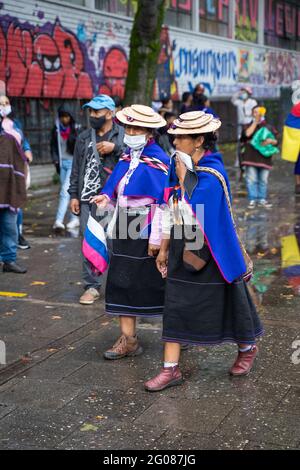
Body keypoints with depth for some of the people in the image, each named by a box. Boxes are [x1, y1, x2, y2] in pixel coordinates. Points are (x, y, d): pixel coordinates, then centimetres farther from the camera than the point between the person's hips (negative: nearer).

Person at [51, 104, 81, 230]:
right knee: (71, 192, 10)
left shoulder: (76, 129, -5)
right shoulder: (56, 130, 7)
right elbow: (53, 146, 15)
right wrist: (55, 160, 2)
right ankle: (75, 219, 18)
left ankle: (59, 220, -18)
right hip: (62, 163, 5)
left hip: (74, 162, -5)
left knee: (65, 191, -14)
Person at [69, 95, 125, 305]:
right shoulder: (84, 137, 14)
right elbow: (76, 168, 15)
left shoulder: (124, 135, 2)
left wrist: (115, 148, -16)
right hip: (88, 199, 4)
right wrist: (74, 195, 10)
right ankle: (92, 286, 12)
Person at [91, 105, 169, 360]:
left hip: (147, 230, -7)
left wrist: (156, 237, -18)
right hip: (125, 229, 7)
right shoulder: (128, 157, 10)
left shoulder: (157, 161, -14)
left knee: (154, 282, 4)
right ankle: (128, 339, 14)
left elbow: (162, 202, -16)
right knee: (122, 281, 6)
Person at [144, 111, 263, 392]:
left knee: (224, 303, 11)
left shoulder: (212, 175, -19)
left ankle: (247, 348, 37)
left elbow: (193, 214, -26)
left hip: (208, 253, -7)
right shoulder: (181, 167, 4)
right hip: (183, 251, 7)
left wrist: (183, 177, -21)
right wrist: (164, 250, 13)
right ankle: (171, 369, 10)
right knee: (175, 307, 4)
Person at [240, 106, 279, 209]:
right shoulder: (249, 126, 9)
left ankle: (262, 199, 14)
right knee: (251, 179, -4)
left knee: (263, 180, 5)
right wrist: (255, 121, -9)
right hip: (251, 157, -2)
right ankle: (252, 200, 2)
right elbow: (247, 134, -14)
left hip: (264, 158, 2)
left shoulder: (269, 127, 12)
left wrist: (270, 140, -12)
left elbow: (276, 141, 11)